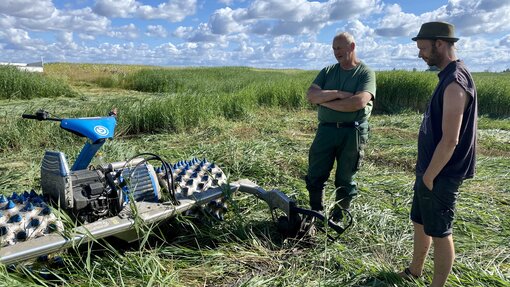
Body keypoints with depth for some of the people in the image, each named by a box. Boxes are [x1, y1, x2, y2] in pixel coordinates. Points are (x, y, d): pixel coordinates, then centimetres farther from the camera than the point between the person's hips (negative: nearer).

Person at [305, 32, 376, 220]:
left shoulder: (366, 73, -1)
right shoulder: (328, 71, 11)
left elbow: (359, 101, -19)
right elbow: (311, 95, -3)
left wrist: (325, 101, -11)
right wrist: (337, 94, -15)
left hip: (352, 132, -3)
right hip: (326, 129, 4)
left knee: (345, 180, 7)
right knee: (315, 176, 5)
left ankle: (338, 219, 24)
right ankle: (316, 214, 23)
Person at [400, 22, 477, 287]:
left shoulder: (455, 83, -22)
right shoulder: (448, 77, 9)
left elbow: (450, 140, -25)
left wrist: (429, 177, -15)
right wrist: (425, 173, 16)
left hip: (439, 176, -10)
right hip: (430, 171, 10)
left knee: (439, 234, 6)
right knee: (420, 223, 22)